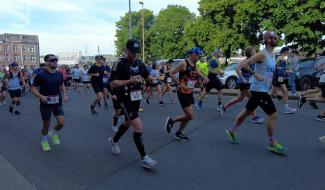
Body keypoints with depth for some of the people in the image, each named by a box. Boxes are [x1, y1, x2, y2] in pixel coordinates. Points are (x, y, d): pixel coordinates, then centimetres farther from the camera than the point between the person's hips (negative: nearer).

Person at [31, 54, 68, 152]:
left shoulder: (59, 74, -1)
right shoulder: (41, 75, -15)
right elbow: (33, 89, -11)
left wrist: (65, 94, -2)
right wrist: (41, 96, -28)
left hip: (58, 103, 4)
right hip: (45, 104, -3)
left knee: (61, 123, -5)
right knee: (46, 125, 9)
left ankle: (54, 133, 29)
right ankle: (44, 141, 37)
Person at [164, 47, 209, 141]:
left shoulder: (194, 65, 10)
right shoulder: (184, 63, -14)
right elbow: (171, 73, -15)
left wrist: (204, 77, -7)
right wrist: (179, 84, -20)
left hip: (190, 93, 9)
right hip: (183, 93, -9)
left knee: (189, 116, 13)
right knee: (190, 116, -9)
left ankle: (178, 133, 27)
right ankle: (171, 120, 11)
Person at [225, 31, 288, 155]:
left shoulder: (273, 55, 13)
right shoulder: (262, 54, -16)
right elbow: (242, 64, -22)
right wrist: (255, 75, -24)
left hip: (263, 90, 9)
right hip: (259, 90, -9)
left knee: (248, 111, 15)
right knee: (272, 114, -8)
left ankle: (232, 131, 29)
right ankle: (272, 144, 5)